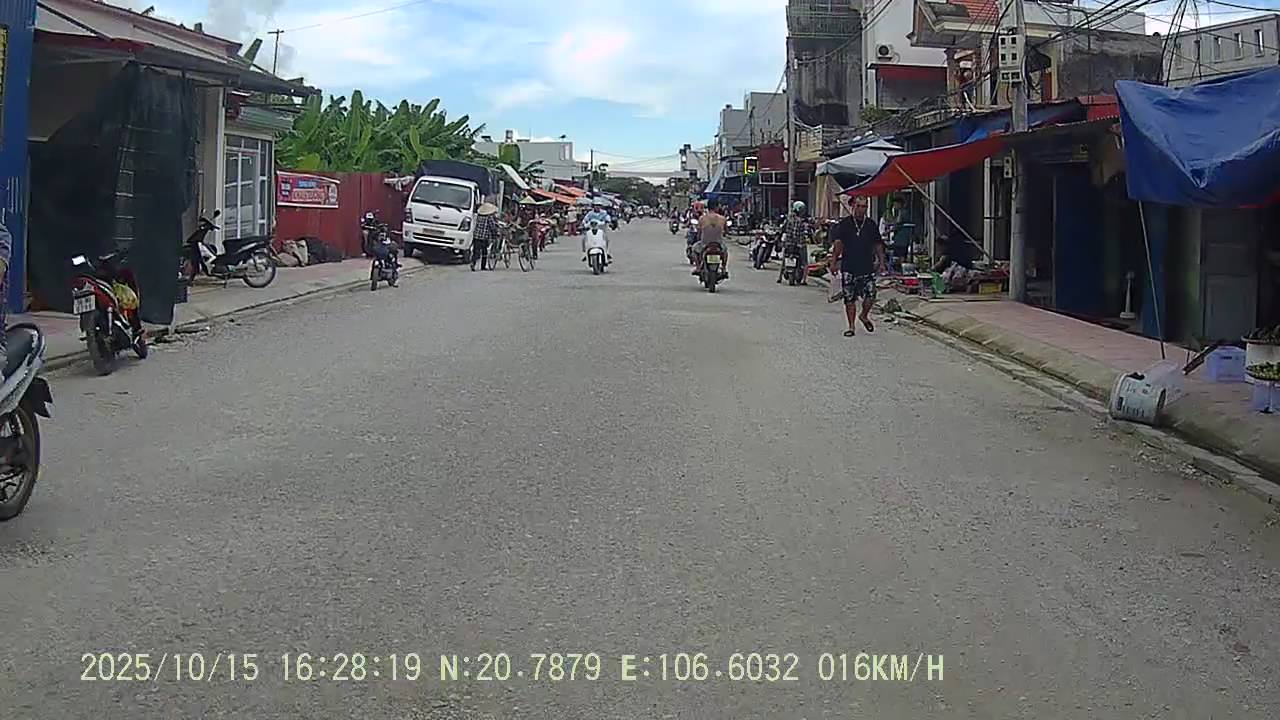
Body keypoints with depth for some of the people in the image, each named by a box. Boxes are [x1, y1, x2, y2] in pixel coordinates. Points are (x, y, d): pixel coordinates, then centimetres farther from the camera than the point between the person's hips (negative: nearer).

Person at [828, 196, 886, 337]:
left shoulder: (871, 225, 8)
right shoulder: (844, 224, 1)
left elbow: (878, 245, 15)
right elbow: (838, 244, -4)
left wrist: (881, 261, 9)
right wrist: (833, 261, -13)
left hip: (867, 267, 1)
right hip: (849, 268, -1)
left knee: (870, 296, -6)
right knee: (850, 299, 1)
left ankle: (864, 316, 24)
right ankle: (851, 327, 11)